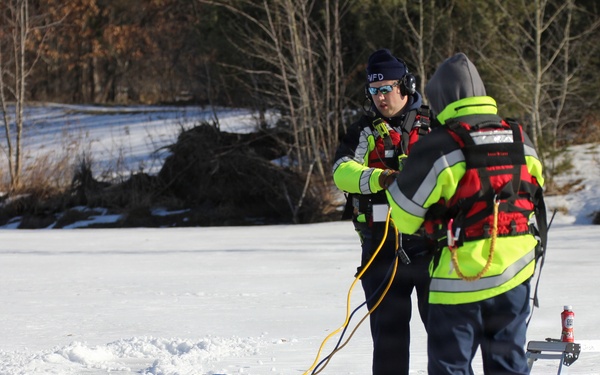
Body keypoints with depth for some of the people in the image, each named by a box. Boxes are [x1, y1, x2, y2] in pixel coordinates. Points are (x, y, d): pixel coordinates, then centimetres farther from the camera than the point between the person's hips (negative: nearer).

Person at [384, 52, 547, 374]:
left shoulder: (440, 146, -13)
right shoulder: (520, 141, 6)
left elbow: (403, 213, -6)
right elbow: (533, 196, 17)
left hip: (461, 273, -5)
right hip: (515, 271, 5)